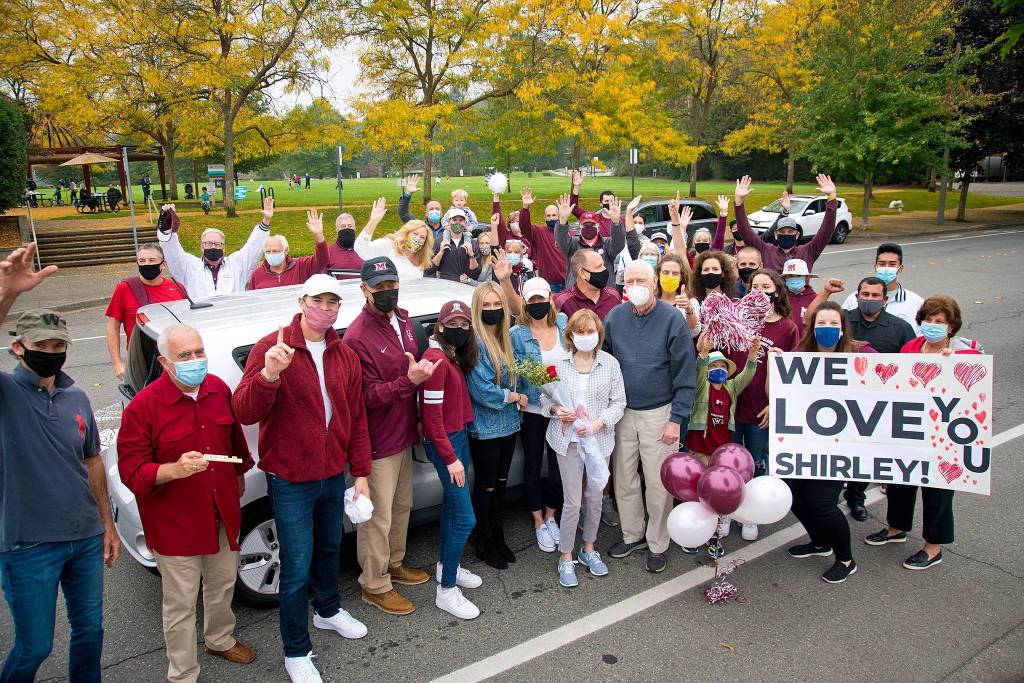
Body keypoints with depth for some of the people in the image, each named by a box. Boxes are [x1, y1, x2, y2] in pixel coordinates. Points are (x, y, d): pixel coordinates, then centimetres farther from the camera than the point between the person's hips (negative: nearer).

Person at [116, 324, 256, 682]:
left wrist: (239, 474, 24)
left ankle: (219, 639, 52)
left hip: (223, 513, 6)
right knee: (181, 603, 8)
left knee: (223, 585, 25)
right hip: (175, 523, -5)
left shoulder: (218, 388, -2)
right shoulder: (142, 406, -19)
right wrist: (176, 469, -34)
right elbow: (131, 471, -18)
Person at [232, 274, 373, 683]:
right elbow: (244, 413, -24)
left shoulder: (345, 356, 2)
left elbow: (355, 419, 7)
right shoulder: (271, 348, -15)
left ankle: (328, 611, 50)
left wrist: (360, 472, 6)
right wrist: (268, 374, -42)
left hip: (333, 476, 6)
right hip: (290, 480, -6)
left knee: (329, 549, 25)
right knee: (297, 568, 2)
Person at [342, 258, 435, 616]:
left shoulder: (402, 320, 5)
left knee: (402, 506, 23)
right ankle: (375, 585, 23)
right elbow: (368, 396, -23)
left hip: (403, 434, 9)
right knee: (379, 517, 5)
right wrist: (409, 379, -35)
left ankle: (394, 564, 43)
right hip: (378, 442, -8)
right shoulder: (357, 337, -22)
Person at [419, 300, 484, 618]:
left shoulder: (454, 356, 7)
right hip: (443, 442, -9)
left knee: (452, 504, 21)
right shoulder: (435, 360, -21)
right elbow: (432, 416, -21)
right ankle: (446, 590, 6)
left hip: (459, 436, 9)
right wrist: (450, 458, -19)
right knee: (465, 518, -6)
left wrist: (459, 446, 5)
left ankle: (447, 566, 38)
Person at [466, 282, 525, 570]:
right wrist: (516, 397, -10)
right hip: (485, 428, -7)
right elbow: (482, 390, -22)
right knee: (486, 486, 8)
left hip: (508, 424, 7)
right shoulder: (474, 341, -19)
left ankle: (498, 536, 33)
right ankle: (483, 543, 25)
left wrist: (519, 396, -3)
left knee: (501, 482, 18)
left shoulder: (504, 338, 5)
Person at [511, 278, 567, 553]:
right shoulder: (517, 334, -8)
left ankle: (550, 516, 34)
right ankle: (539, 523, 30)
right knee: (533, 466, 11)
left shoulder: (563, 323, 1)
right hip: (532, 409, -2)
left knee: (559, 466, 9)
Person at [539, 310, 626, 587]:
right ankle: (566, 557, 17)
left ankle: (588, 549, 35)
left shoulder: (610, 363, -3)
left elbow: (619, 402, -1)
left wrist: (598, 424, -15)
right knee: (572, 501, -1)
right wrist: (555, 409, -18)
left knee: (595, 498, 13)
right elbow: (544, 396, 4)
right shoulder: (558, 363, -4)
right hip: (568, 440, -2)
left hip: (600, 439, 2)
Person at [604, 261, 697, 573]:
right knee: (623, 479, 12)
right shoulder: (614, 317, 0)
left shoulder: (672, 319, -10)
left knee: (658, 483, 5)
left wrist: (677, 419, -12)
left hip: (659, 413, -4)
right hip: (623, 411, 4)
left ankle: (657, 544, 23)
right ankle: (632, 534, 32)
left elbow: (686, 374, -9)